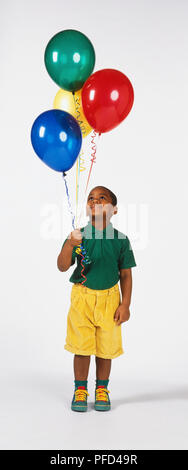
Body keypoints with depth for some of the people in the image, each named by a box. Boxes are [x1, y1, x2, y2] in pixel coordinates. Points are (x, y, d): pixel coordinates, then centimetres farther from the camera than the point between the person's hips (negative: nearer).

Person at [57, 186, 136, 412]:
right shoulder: (79, 235, -5)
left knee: (106, 347, 8)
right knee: (81, 346, 3)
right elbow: (62, 266, -13)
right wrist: (69, 245, -31)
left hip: (109, 297, 1)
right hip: (82, 296, 0)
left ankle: (102, 389, 27)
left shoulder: (120, 240, -2)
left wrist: (125, 304, -2)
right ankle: (80, 389, 21)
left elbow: (126, 275, 2)